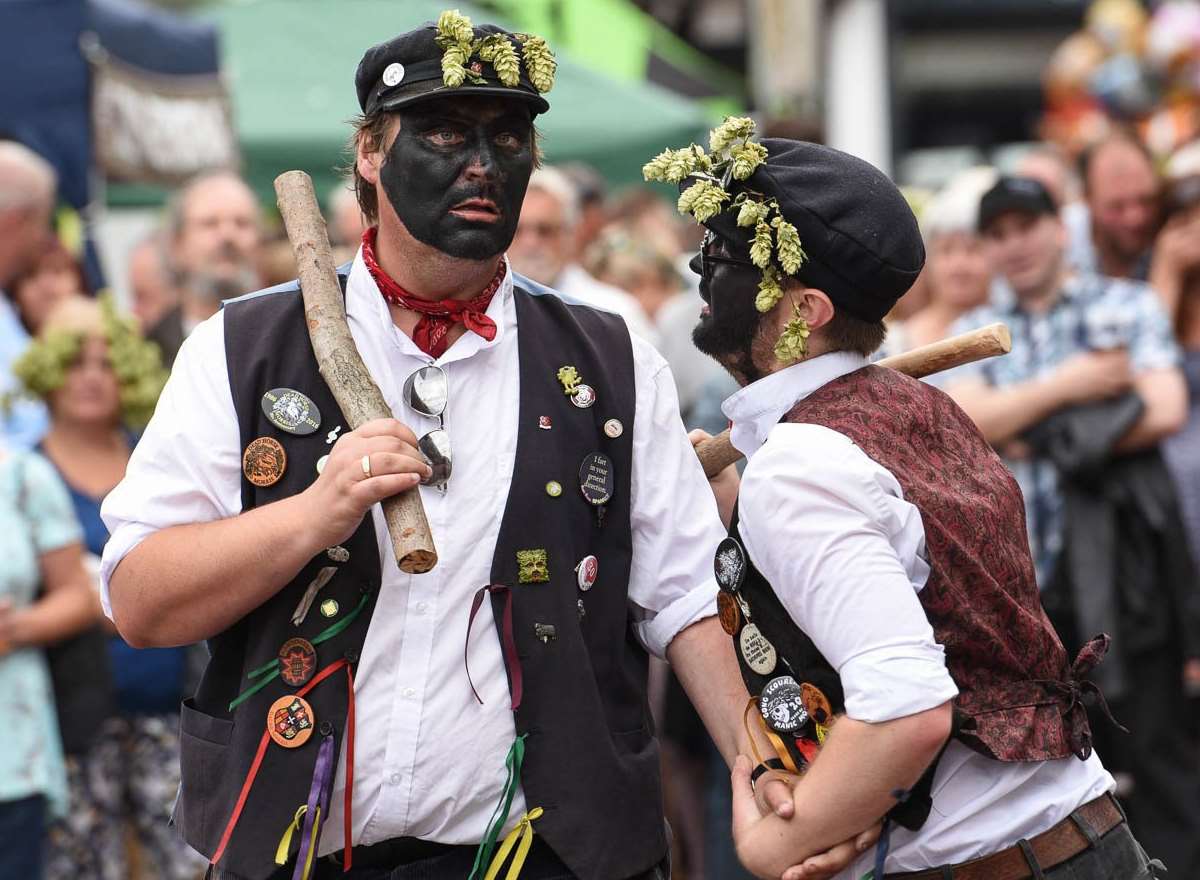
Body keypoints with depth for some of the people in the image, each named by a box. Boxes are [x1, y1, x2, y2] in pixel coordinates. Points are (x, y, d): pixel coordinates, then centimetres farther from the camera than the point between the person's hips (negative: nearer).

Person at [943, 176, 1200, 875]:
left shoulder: (1126, 305, 4)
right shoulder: (975, 332, 14)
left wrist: (1040, 436, -7)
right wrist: (1064, 385, -12)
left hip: (1118, 563, -4)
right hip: (1018, 575, 4)